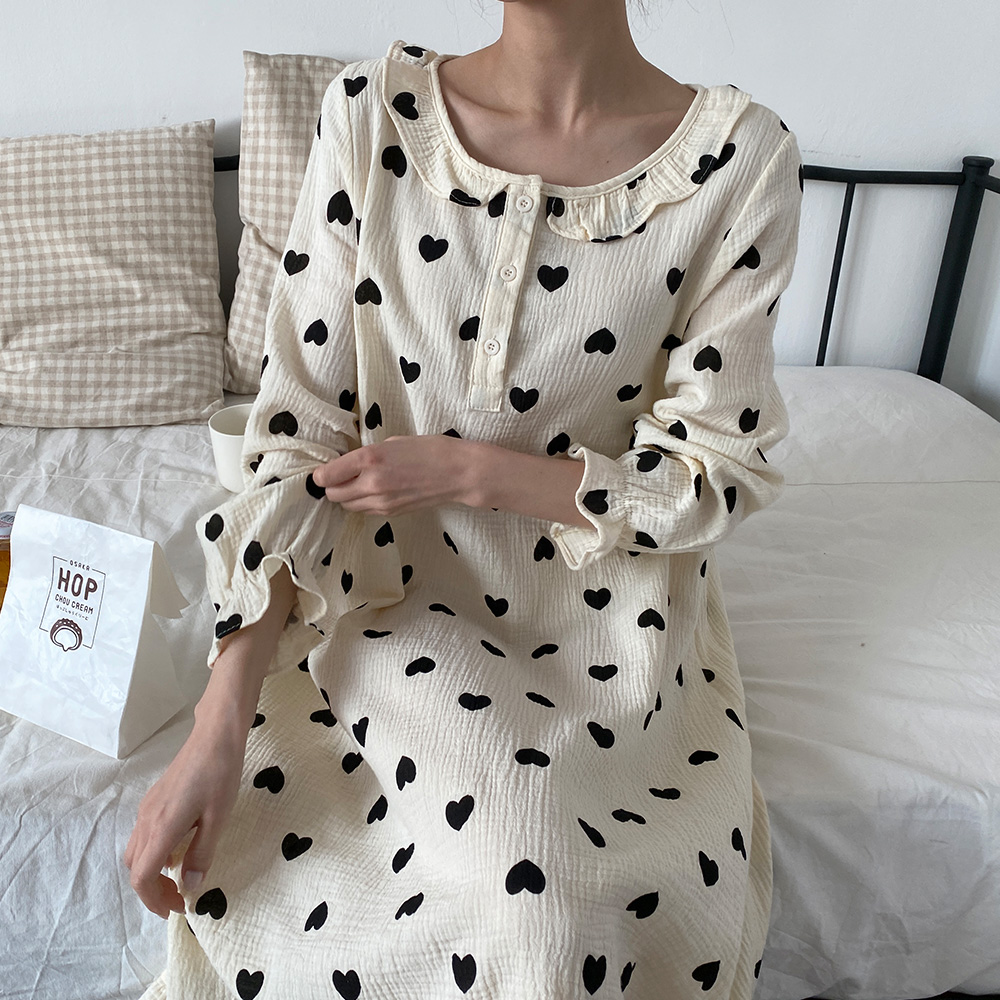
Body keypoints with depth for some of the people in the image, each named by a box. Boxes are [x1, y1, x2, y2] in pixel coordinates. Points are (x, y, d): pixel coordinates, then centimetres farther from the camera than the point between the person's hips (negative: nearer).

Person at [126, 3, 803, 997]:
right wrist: (220, 725, -15)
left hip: (605, 624, 0)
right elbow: (300, 430, -9)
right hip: (393, 595, 1)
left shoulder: (742, 158, -10)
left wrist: (463, 470, -15)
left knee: (548, 908, -23)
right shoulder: (370, 111, -6)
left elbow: (713, 476, -6)